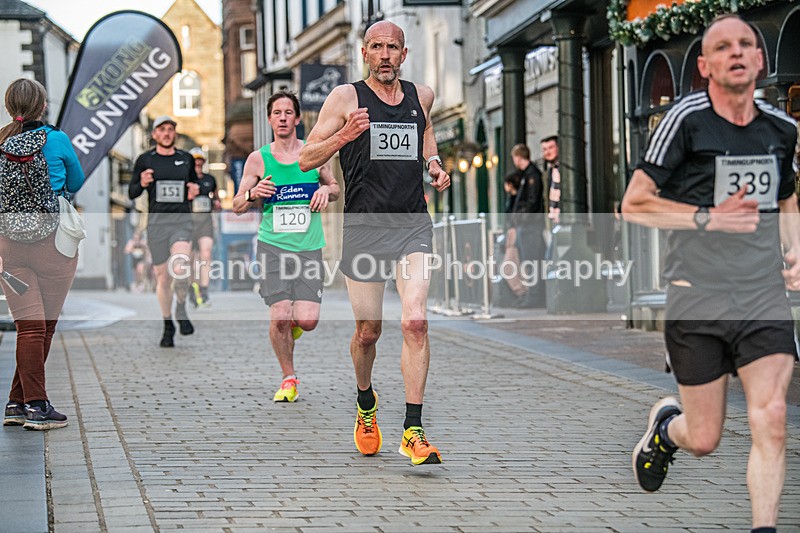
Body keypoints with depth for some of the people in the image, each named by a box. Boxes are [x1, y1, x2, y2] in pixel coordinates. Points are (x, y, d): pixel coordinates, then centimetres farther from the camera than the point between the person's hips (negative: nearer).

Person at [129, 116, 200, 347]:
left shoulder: (186, 159, 10)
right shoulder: (145, 160, 5)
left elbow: (194, 182, 26)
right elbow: (132, 193, 9)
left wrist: (195, 190, 3)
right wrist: (141, 184, -13)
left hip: (182, 222, 0)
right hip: (157, 222, 0)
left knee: (180, 269, -23)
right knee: (162, 278, 5)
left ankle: (181, 310, 4)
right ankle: (168, 326, 23)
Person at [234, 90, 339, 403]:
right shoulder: (258, 159, 2)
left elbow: (335, 187, 21)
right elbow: (237, 207, 6)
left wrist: (326, 190, -3)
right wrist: (252, 195, -16)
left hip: (309, 248, 1)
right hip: (273, 247, -1)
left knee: (307, 321, -11)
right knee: (279, 317, -12)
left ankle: (293, 321, 27)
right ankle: (289, 379, 10)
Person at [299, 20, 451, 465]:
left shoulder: (421, 96, 10)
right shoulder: (347, 98, 0)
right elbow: (306, 159, -2)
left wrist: (434, 162, 13)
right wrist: (344, 136, -20)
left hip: (413, 224, 2)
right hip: (364, 226, -2)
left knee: (415, 321, -15)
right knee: (369, 330, 6)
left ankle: (413, 430, -14)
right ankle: (366, 403, 36)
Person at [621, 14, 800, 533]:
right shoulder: (687, 119, -7)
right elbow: (634, 204, -5)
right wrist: (710, 218, -15)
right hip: (698, 297, -3)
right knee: (704, 440, 4)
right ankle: (665, 424, 39)